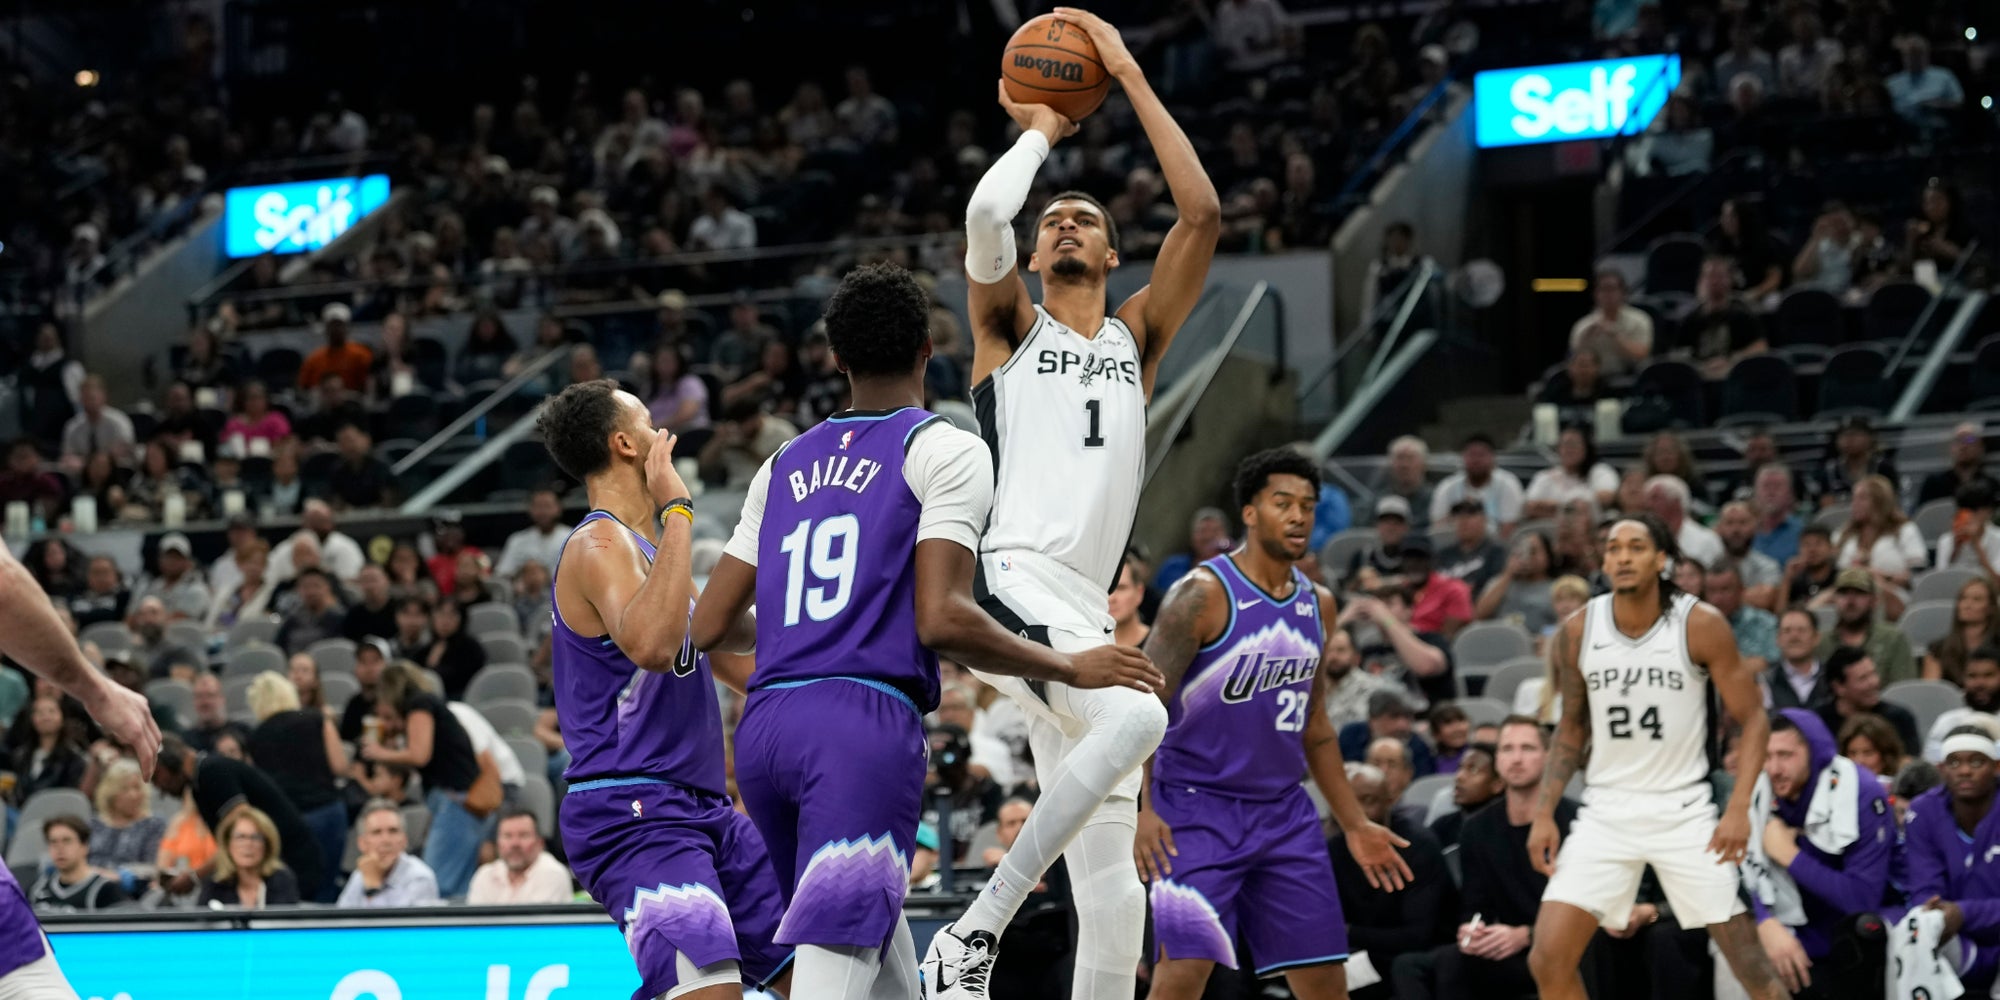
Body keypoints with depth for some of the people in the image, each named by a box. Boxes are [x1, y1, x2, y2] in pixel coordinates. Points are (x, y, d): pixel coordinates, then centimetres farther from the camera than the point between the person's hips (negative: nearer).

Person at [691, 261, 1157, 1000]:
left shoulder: (785, 465, 18)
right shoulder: (945, 450, 0)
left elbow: (710, 627, 19)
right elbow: (941, 620, -11)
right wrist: (1071, 669, 1)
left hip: (764, 725, 7)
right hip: (867, 723, -7)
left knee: (873, 936, 23)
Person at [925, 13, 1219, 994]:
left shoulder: (1137, 338, 23)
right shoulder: (1009, 326, 13)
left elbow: (1201, 212, 10)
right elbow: (985, 214, -8)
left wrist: (1128, 73, 11)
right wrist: (1040, 132, 10)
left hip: (1081, 617, 6)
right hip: (1004, 586, -6)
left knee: (1113, 893, 0)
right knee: (1135, 716, -33)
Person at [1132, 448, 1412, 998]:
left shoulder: (1317, 604, 10)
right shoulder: (1203, 594, -12)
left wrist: (1355, 824, 18)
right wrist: (1142, 809, -24)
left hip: (1284, 812, 6)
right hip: (1198, 808, -6)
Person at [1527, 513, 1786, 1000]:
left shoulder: (1702, 626, -10)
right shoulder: (1578, 632, -2)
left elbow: (1753, 718, -5)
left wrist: (1739, 807, -17)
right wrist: (1544, 813, 3)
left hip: (1683, 810, -2)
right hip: (1605, 810, 2)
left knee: (1748, 959, -3)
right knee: (1548, 958, -9)